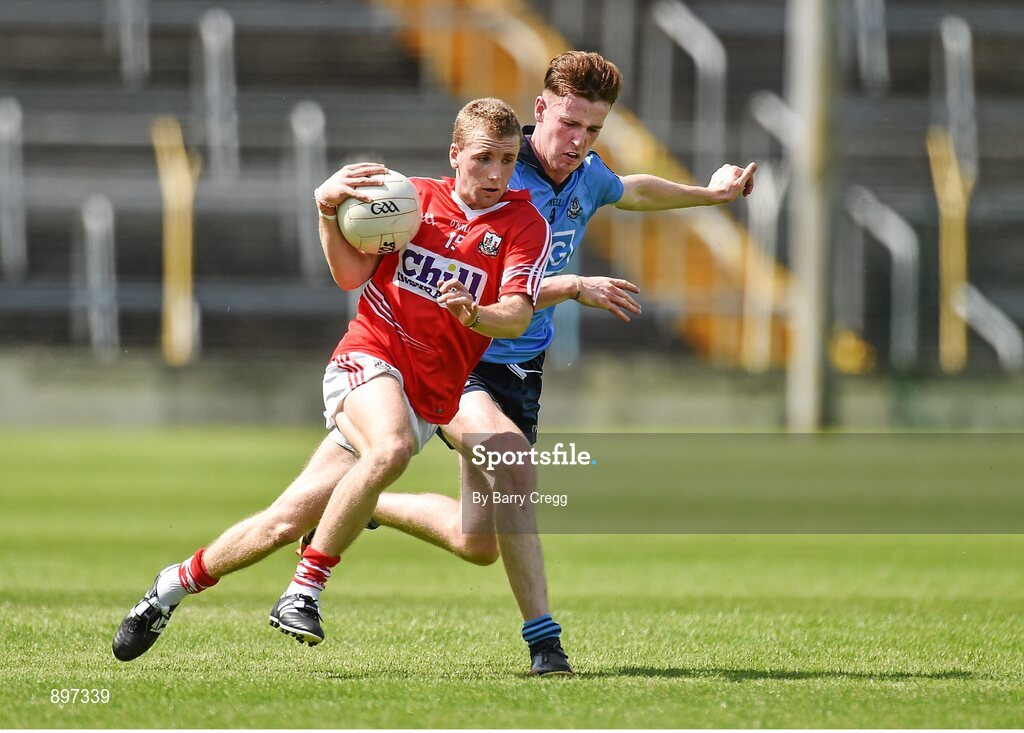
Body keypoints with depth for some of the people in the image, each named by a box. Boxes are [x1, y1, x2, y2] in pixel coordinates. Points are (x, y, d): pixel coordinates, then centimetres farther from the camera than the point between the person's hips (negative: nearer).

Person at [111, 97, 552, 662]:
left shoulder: (525, 225, 0)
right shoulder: (414, 197, 5)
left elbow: (517, 316, -13)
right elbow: (351, 275, 2)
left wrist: (474, 313, -35)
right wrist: (328, 209, -14)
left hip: (425, 402, 1)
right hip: (366, 360, -1)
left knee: (288, 522, -4)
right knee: (390, 447, -36)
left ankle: (181, 580, 19)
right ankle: (306, 587, -23)